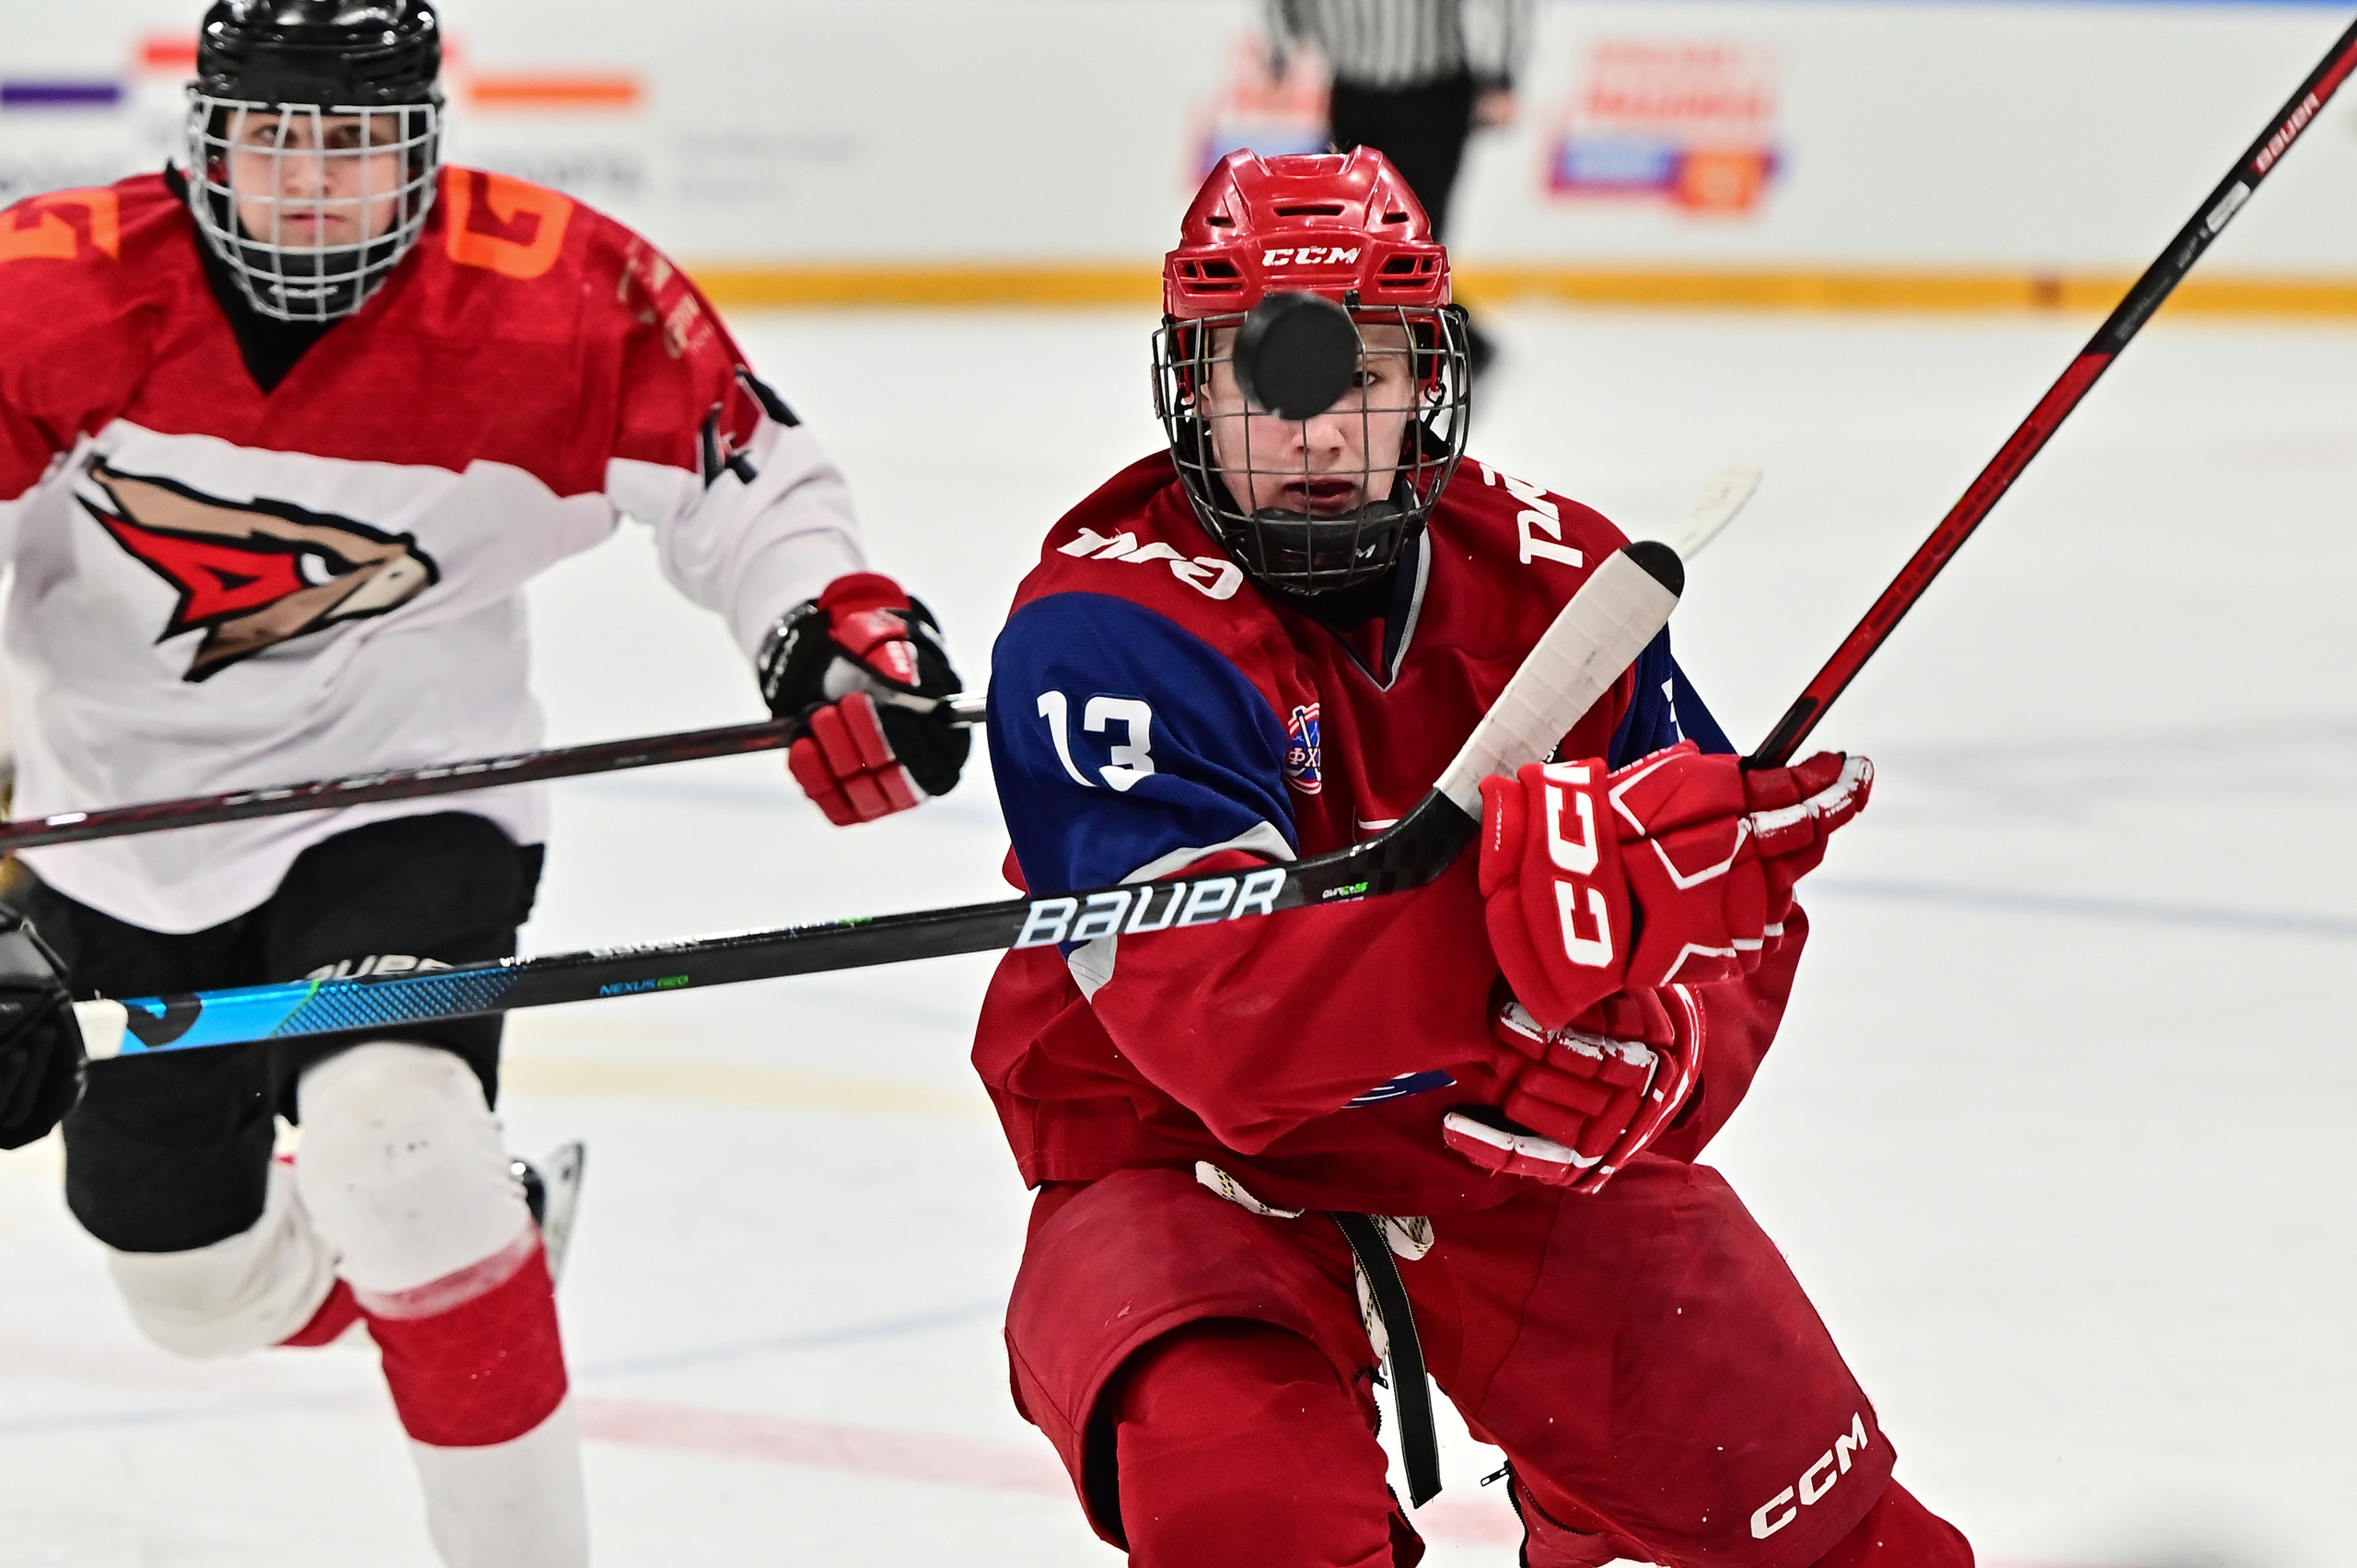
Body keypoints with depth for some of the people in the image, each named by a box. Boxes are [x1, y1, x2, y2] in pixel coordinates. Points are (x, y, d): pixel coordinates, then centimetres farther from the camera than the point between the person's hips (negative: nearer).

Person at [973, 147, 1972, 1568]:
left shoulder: (1554, 577, -3)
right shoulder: (1107, 628, -21)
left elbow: (1735, 918, 1)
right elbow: (1224, 1019, -34)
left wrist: (1647, 1047, -24)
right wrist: (1531, 899, -48)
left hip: (1510, 1143, 5)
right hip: (1190, 1169, -5)